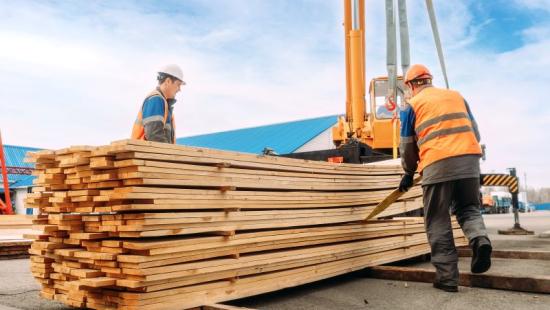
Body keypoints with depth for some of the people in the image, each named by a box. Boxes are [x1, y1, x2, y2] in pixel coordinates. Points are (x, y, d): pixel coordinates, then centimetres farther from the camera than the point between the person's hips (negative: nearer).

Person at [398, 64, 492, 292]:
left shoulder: (412, 105, 11)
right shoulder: (456, 95, 22)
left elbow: (407, 146, 13)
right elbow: (475, 131, 23)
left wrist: (409, 173, 26)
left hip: (438, 164, -4)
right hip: (470, 158, 4)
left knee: (438, 223, 5)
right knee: (468, 208, 19)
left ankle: (447, 277, 4)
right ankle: (479, 238, -11)